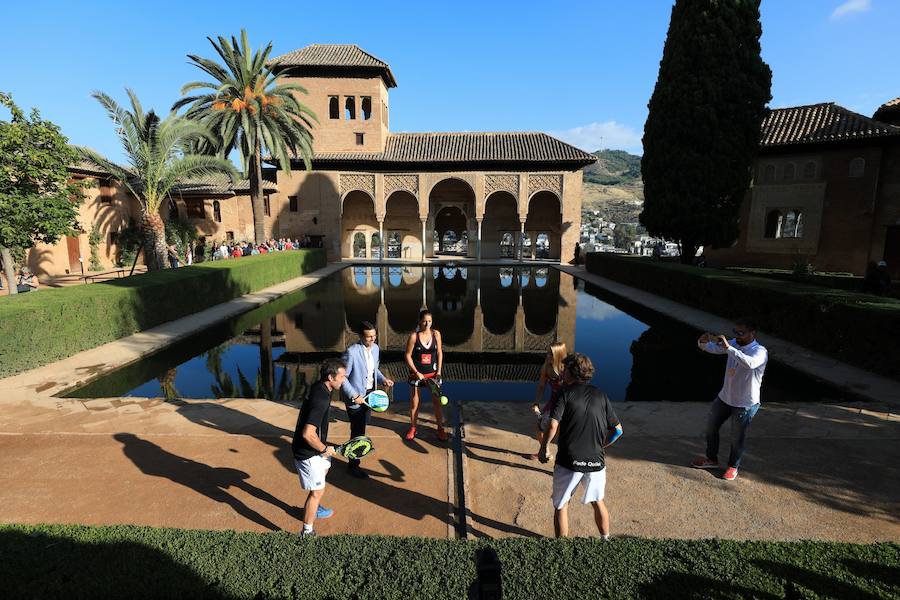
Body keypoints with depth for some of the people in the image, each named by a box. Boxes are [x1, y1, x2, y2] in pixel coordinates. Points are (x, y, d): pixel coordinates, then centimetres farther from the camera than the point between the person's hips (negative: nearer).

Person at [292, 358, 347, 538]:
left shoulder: (318, 387, -3)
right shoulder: (321, 400, -33)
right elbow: (308, 434, -36)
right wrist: (325, 449, -20)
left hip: (315, 448, 10)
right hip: (308, 453, -10)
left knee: (324, 469, 31)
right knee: (318, 491, 1)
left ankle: (315, 509, 52)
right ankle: (307, 532, 17)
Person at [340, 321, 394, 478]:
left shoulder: (375, 348, -1)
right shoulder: (351, 352, -24)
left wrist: (383, 379, -2)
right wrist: (354, 396, -23)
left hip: (370, 393, 7)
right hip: (356, 397, -7)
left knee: (362, 426, 26)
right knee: (357, 430, 1)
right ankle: (353, 465, 17)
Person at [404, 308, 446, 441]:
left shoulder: (436, 334, -4)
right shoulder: (414, 336, -12)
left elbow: (439, 353, 3)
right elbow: (408, 356, -8)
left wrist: (438, 372, -4)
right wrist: (417, 372, -13)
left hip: (432, 373, 2)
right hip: (416, 373, -1)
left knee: (437, 401, 4)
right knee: (414, 403, 9)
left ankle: (440, 428, 20)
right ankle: (412, 428, 28)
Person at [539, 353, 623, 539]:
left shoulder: (566, 393, -8)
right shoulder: (601, 396, 5)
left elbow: (553, 426, -17)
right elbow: (618, 430, 6)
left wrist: (543, 448, -3)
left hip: (569, 461, -4)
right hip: (596, 461, 4)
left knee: (561, 506, 13)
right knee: (598, 501, 27)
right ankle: (606, 540, 40)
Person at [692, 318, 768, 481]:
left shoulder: (760, 351, -22)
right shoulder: (733, 344, -4)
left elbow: (749, 363, -44)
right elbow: (709, 348, -1)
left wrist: (728, 348, -46)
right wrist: (703, 341, -25)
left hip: (745, 404, -6)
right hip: (725, 397, 6)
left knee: (737, 437, 10)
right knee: (711, 426, 17)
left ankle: (733, 466, 36)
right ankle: (712, 459, 39)